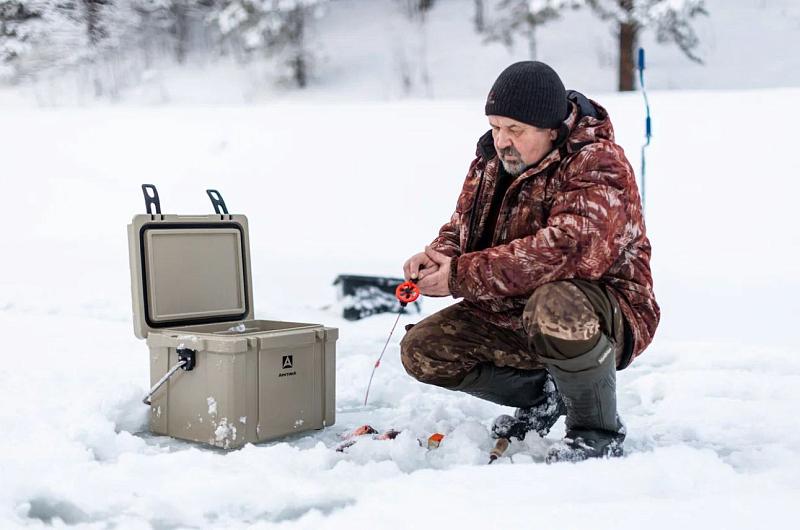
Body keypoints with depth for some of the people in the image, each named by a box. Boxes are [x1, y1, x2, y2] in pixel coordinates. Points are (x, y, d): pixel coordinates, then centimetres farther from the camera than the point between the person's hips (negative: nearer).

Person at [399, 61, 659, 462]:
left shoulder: (598, 166, -21)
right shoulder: (492, 160, 5)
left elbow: (565, 251, -36)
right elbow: (462, 226, 14)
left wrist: (462, 276, -32)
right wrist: (438, 255, -13)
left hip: (604, 315, -8)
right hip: (509, 315, 8)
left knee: (555, 306, -41)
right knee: (421, 350, -3)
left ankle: (599, 433, -14)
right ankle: (542, 394, 16)